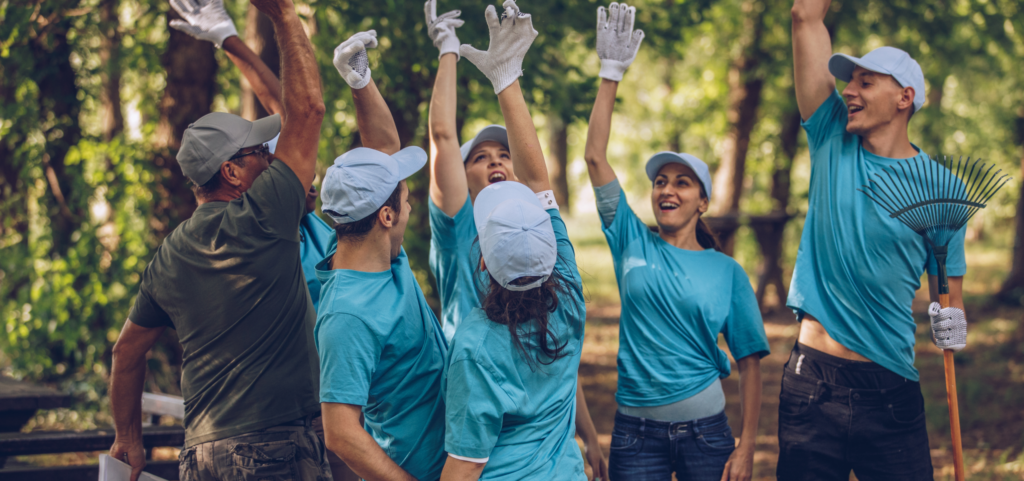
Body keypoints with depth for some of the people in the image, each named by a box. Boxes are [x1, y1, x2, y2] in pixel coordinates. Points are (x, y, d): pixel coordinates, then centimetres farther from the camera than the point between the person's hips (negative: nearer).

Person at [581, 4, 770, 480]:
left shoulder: (727, 272, 1)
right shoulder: (633, 243, 4)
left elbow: (750, 360, 1)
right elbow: (595, 157, -2)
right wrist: (611, 73, -6)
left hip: (704, 428, -1)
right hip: (636, 429, 1)